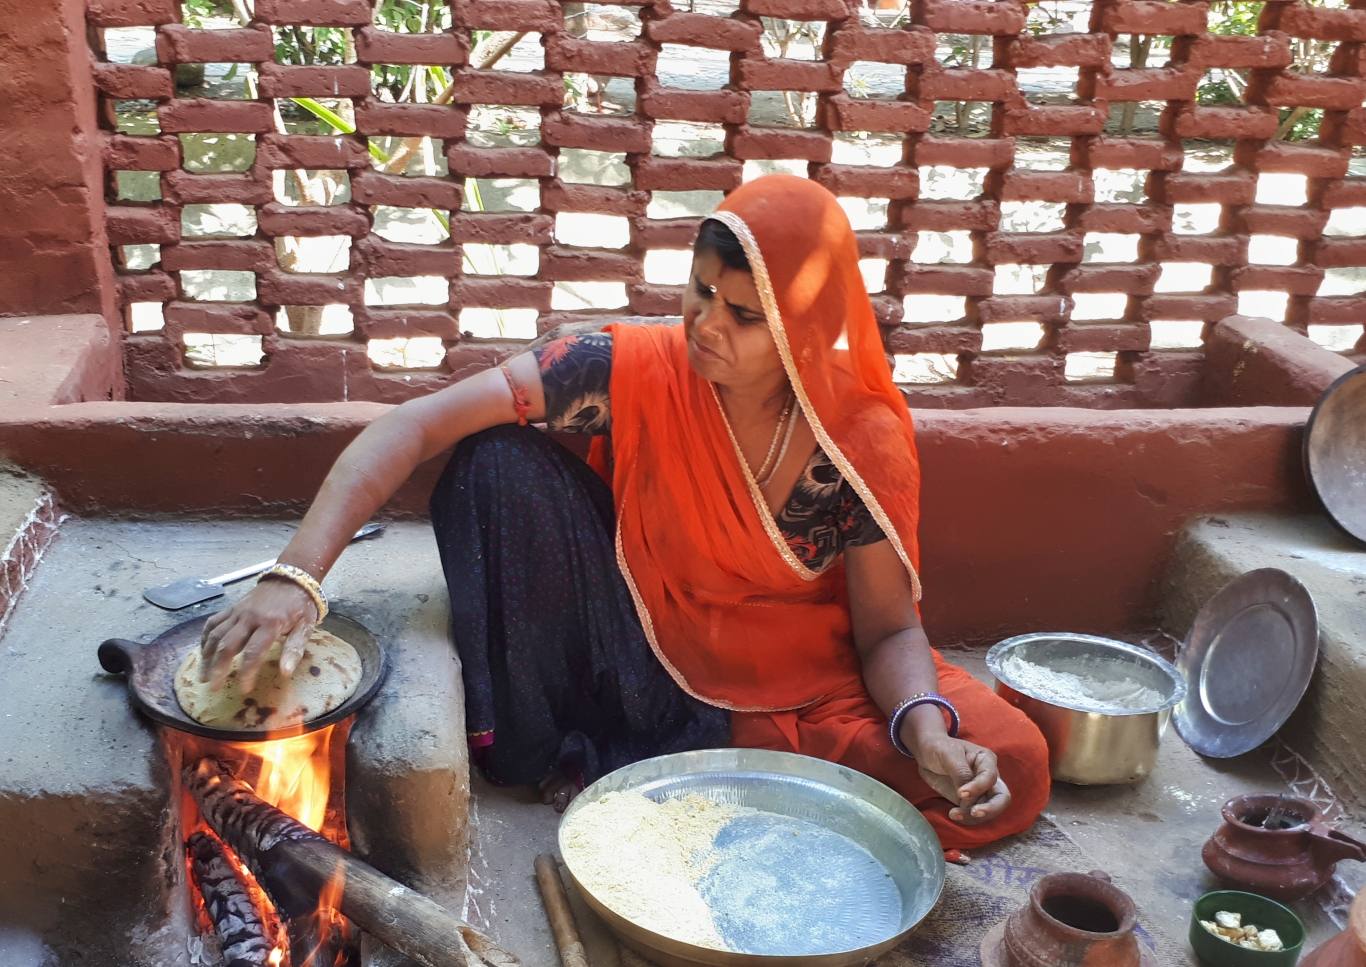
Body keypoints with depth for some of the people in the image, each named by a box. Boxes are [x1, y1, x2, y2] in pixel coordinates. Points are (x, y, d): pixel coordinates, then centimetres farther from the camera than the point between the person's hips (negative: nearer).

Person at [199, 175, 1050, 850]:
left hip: (804, 679, 2)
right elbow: (416, 425, -27)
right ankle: (545, 753, -11)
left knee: (1010, 769, -23)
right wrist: (299, 576, -39)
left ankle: (643, 771, -18)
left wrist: (929, 736, -31)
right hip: (639, 665, -1)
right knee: (500, 458, -23)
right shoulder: (634, 371, -21)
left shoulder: (866, 437, -18)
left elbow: (889, 628, -10)